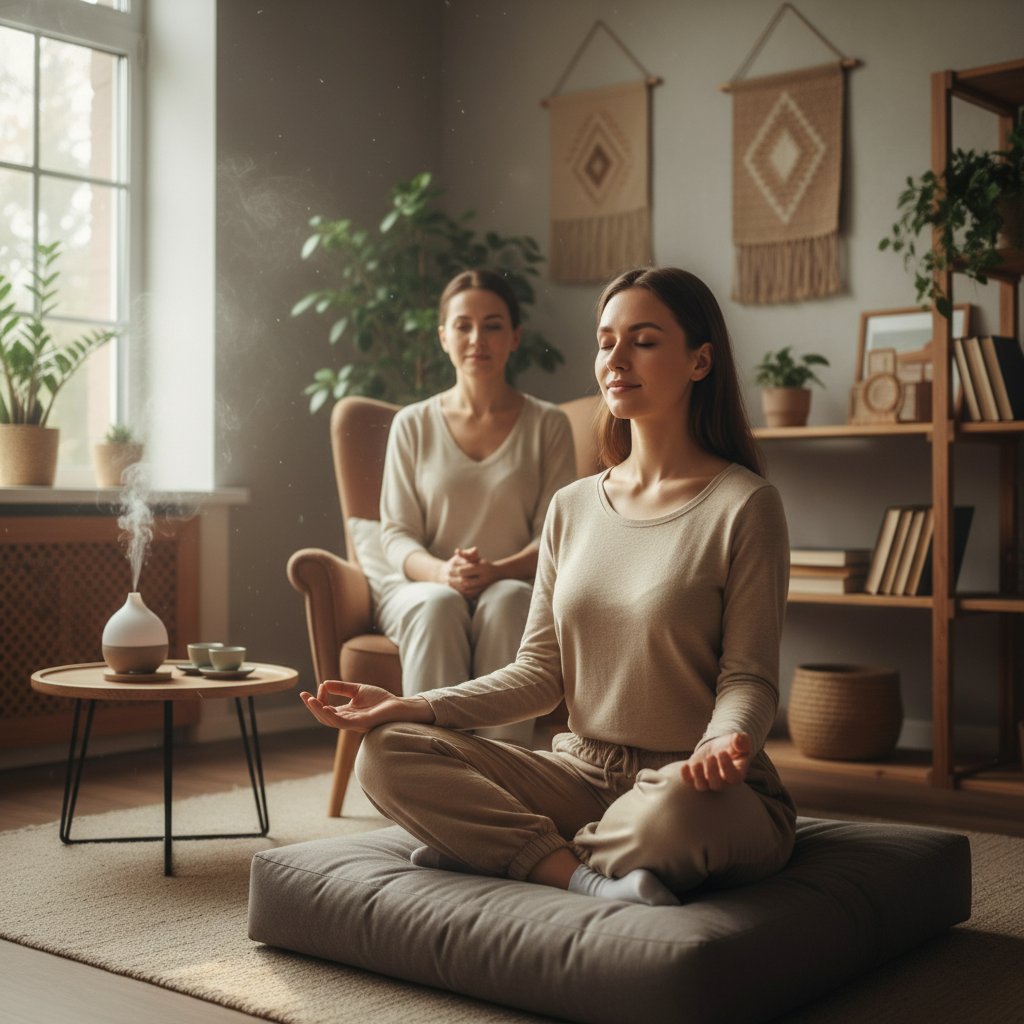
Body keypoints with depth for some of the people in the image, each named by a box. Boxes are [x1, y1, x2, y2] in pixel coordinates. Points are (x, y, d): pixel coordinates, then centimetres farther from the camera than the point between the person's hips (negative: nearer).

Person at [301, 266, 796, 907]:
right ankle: (587, 880, -21)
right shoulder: (572, 507, 9)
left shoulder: (744, 505, -7)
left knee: (677, 804, -41)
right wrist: (412, 707, -6)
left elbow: (749, 675, -8)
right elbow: (541, 672, 7)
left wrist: (725, 743, -31)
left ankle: (501, 847, -14)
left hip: (695, 788, -5)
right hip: (583, 773, 5)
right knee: (389, 751, -13)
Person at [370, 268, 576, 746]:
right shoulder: (413, 425, 11)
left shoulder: (547, 425, 8)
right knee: (438, 607, -35)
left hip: (514, 586, 0)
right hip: (423, 586, 1)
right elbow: (395, 532, 6)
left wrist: (497, 571, -19)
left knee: (506, 602, -36)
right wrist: (440, 572, -17)